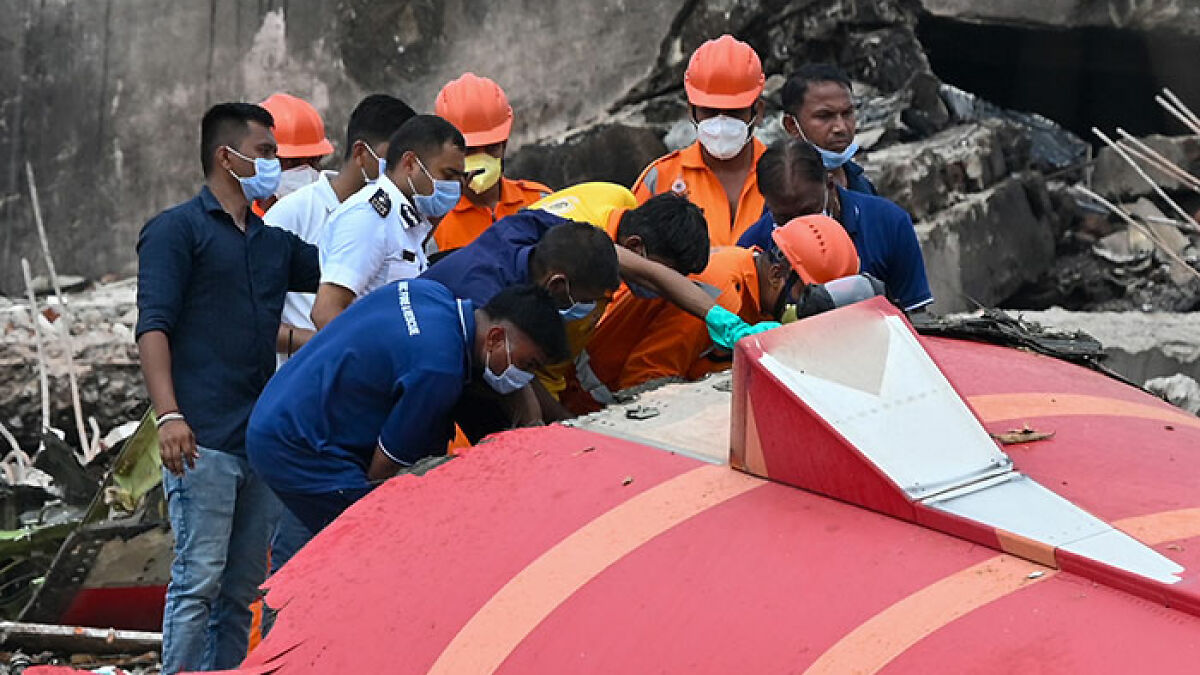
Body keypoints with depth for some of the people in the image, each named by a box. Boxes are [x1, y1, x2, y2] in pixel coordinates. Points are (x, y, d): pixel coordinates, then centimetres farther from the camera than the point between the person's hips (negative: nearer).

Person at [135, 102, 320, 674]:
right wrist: (168, 415, -20)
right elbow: (152, 328, -8)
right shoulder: (177, 230, 0)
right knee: (198, 580, -10)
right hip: (204, 442, -7)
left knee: (242, 588, 7)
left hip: (263, 440, 7)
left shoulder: (276, 242, 20)